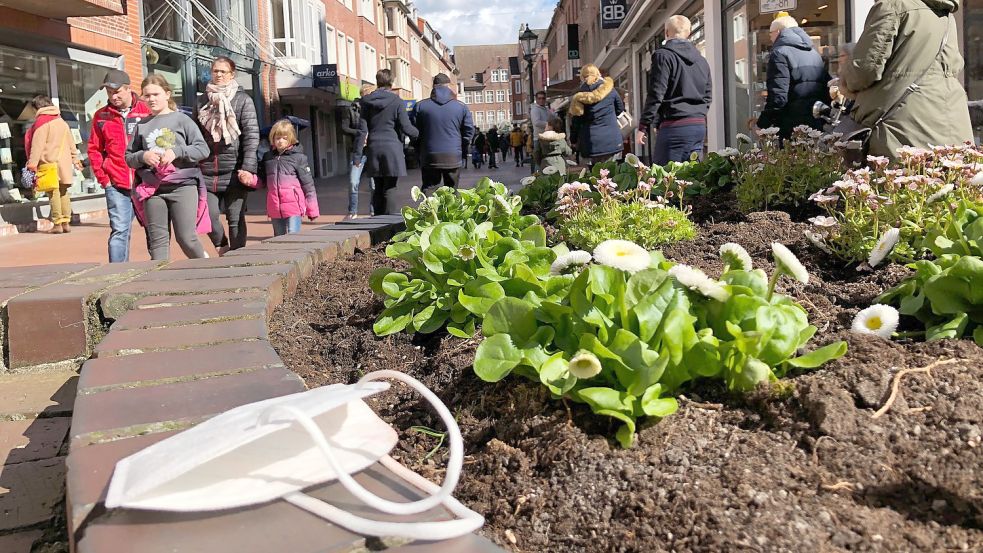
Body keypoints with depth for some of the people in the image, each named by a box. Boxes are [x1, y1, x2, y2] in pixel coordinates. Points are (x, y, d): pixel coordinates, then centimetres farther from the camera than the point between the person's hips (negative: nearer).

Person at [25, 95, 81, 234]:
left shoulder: (42, 121, -6)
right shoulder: (61, 121, 16)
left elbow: (38, 144, -13)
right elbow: (71, 142, 21)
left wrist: (32, 163, -13)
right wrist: (75, 159, 28)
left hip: (49, 163, -7)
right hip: (64, 163, 7)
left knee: (53, 193, -5)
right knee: (63, 192, 11)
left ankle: (57, 223, -6)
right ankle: (66, 222, 11)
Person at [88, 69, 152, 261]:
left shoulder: (146, 111, 2)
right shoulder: (101, 116, 8)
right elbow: (94, 149, 10)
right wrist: (103, 178, 2)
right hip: (117, 185, 1)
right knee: (119, 230, -5)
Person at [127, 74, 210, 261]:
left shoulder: (182, 120, 4)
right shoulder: (142, 125, 14)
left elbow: (203, 149, -3)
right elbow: (129, 157, 16)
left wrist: (177, 152, -13)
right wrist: (143, 156, -4)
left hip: (182, 185, -3)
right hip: (152, 189, 4)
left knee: (186, 237, -6)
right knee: (157, 240, 3)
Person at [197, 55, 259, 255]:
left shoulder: (243, 100, 2)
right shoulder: (203, 100, 12)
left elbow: (252, 135, -5)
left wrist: (248, 167, -15)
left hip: (234, 171, -3)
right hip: (207, 170, 3)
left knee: (236, 219, 2)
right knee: (209, 215, -6)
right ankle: (222, 247, 18)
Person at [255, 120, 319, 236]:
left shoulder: (298, 157, -3)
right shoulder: (268, 157, 11)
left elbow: (308, 184, -3)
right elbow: (262, 181, 18)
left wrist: (312, 210, -3)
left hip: (293, 207, -5)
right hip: (275, 209, 5)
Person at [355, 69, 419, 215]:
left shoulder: (366, 102, 6)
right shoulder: (396, 101, -4)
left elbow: (362, 130, 4)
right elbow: (406, 127, -6)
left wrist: (357, 155, 5)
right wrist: (419, 134, 14)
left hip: (374, 150, 4)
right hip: (392, 149, -4)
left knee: (378, 189, 11)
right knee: (390, 190, -3)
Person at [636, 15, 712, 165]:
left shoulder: (664, 56, -5)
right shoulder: (702, 60, 18)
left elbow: (655, 95, -11)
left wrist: (643, 127, -8)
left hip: (675, 126, -7)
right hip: (699, 126, 7)